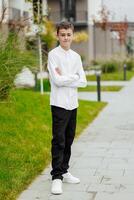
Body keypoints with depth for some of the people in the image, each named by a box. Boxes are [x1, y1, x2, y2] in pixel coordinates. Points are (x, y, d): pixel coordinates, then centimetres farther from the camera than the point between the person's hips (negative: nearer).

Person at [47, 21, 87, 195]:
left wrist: (64, 78, -8)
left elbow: (83, 82, 3)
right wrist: (74, 77, -5)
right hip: (59, 104, -6)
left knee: (68, 140, 11)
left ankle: (64, 172, 23)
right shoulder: (53, 55, -6)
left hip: (73, 104, 6)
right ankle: (56, 177, -2)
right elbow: (57, 80, -16)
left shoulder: (76, 56, 10)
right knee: (59, 141, -6)